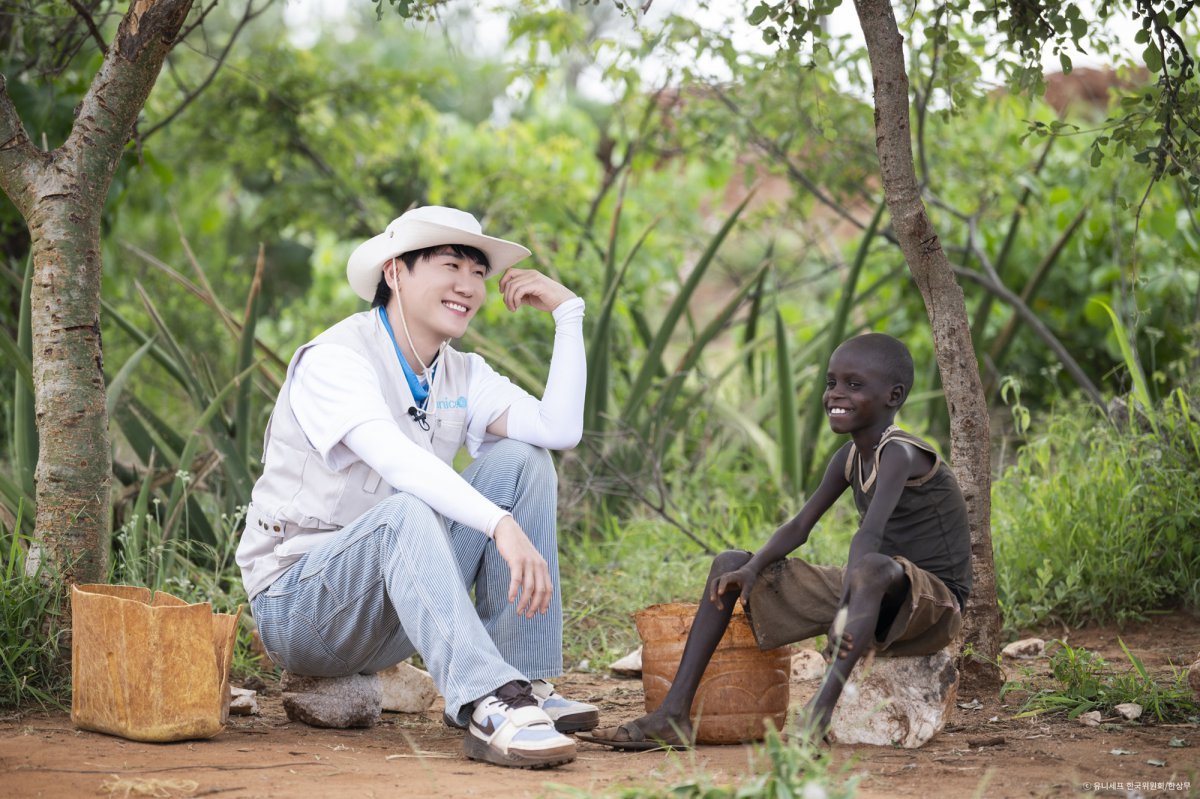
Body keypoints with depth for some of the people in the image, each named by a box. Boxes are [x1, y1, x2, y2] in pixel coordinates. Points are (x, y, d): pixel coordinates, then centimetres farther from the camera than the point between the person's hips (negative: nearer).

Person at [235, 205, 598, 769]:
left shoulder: (462, 376, 7)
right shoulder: (335, 359, -15)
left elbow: (560, 430, -11)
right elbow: (396, 460, -33)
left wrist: (568, 311, -7)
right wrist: (503, 525, -45)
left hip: (391, 607, 7)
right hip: (296, 605, -7)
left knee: (520, 459, -9)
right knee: (406, 512, -37)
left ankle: (526, 685, -15)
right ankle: (488, 707, -50)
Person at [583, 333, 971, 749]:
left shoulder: (901, 454, -19)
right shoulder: (849, 457, 7)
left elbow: (870, 535, -36)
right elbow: (798, 527, 5)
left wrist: (848, 602, -50)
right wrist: (753, 569, -15)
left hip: (935, 603, -9)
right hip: (871, 597, 9)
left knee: (874, 567, -44)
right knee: (729, 565, 5)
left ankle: (815, 719, -53)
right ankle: (673, 715, -7)